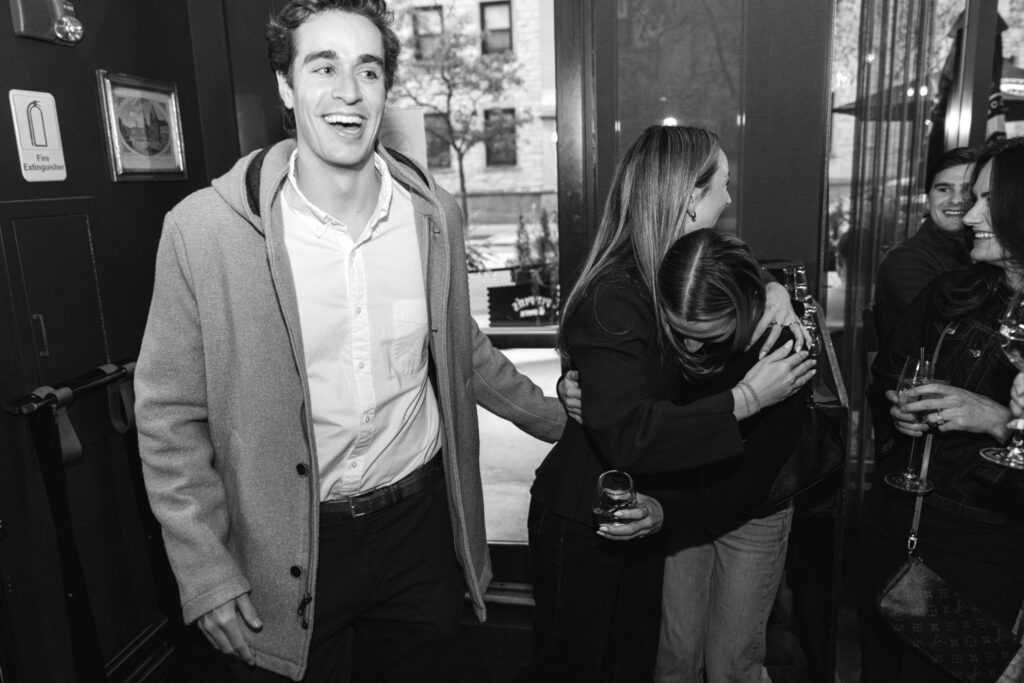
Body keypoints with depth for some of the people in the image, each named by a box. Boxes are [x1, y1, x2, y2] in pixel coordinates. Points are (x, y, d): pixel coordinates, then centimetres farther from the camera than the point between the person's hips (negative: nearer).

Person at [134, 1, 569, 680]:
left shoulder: (434, 213, -4)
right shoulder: (204, 228, -15)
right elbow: (171, 417, -8)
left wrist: (558, 420, 18)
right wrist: (204, 571, -9)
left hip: (420, 521, 3)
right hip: (285, 549, -2)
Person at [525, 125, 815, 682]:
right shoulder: (612, 298, -27)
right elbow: (629, 437, -35)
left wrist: (773, 291, -5)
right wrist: (746, 399, -29)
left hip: (643, 515, 8)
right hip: (584, 530, -8)